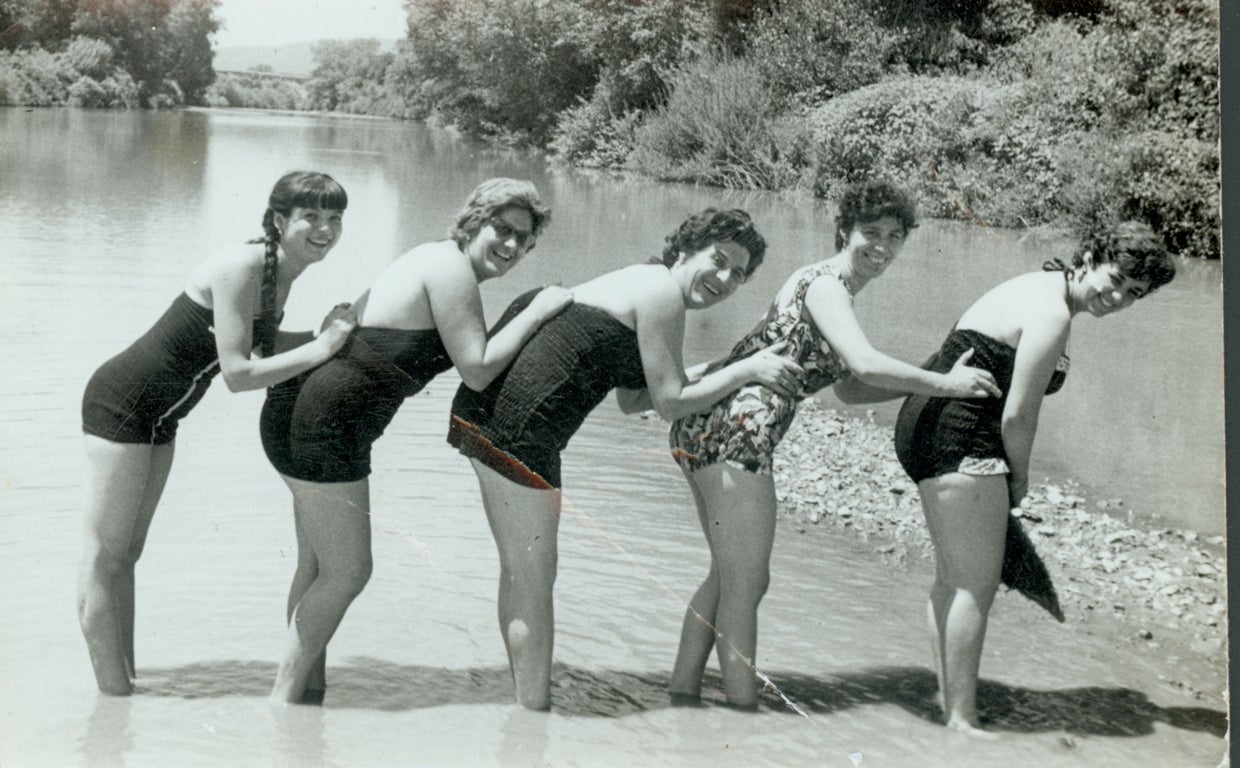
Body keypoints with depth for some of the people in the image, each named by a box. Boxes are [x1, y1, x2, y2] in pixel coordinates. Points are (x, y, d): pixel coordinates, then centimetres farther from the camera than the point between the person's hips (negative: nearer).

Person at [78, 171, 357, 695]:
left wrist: (327, 335, 0)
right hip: (121, 405, -9)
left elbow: (260, 342, 11)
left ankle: (124, 682, 20)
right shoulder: (239, 267, -25)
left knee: (127, 554, 14)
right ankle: (115, 695, 1)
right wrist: (321, 348, -25)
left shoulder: (282, 272, 1)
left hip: (158, 417, 9)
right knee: (104, 557, -2)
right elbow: (237, 373, -28)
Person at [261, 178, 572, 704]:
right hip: (321, 424, -11)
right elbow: (477, 370, -14)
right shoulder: (451, 267, -13)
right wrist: (536, 313, -6)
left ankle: (307, 691, 26)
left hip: (301, 412, 11)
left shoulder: (437, 261, 18)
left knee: (317, 567, 17)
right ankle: (283, 699, 4)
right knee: (347, 572, -3)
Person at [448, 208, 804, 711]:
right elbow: (670, 403, -8)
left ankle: (527, 705, 30)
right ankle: (535, 713, 1)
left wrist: (720, 376, 19)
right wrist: (746, 370, -2)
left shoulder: (644, 282, 22)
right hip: (518, 424, -11)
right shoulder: (664, 293, -8)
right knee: (534, 583, -4)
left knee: (518, 573, 19)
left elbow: (634, 399, 24)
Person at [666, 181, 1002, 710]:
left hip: (705, 427, 11)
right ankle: (743, 707, -5)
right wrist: (944, 385, -15)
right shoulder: (825, 285, -10)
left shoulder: (827, 285, 21)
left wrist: (927, 382, 16)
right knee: (746, 582, -8)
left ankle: (682, 695, 25)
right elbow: (866, 365, -25)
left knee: (728, 575, 19)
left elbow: (849, 388, 26)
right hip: (736, 432, -11)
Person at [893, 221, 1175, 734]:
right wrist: (1019, 480, 0)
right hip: (960, 441, -11)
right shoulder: (1052, 314, -17)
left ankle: (948, 696, 28)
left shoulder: (1041, 288, 14)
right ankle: (962, 719, -3)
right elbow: (1017, 416, -17)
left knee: (952, 578, 18)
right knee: (976, 585, -7)